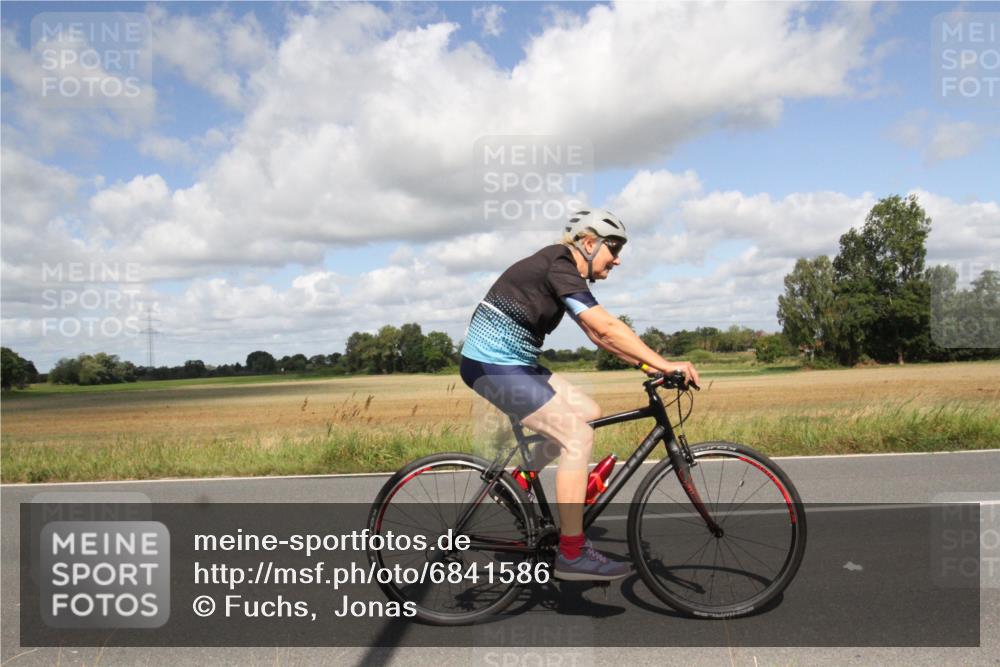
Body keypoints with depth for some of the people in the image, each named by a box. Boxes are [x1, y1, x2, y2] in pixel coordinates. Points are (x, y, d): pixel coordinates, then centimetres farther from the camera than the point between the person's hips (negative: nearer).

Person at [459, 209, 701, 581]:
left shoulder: (564, 271, 14)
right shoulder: (559, 267, -16)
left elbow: (596, 334, 14)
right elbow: (607, 327, -24)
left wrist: (645, 364, 6)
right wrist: (664, 364, -22)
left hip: (514, 363, 10)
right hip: (494, 366, -10)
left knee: (588, 413, 11)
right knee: (579, 437, -14)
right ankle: (571, 555, -6)